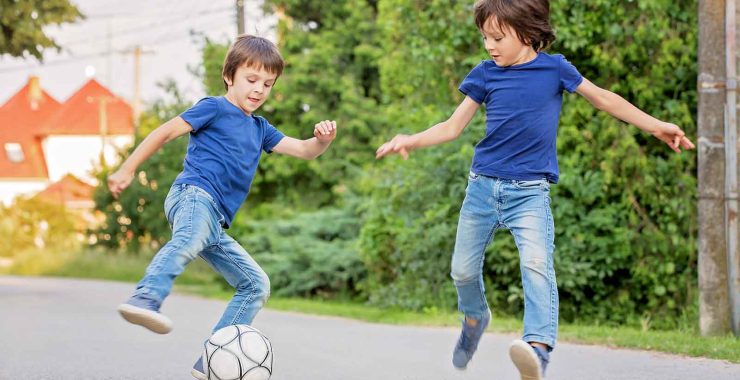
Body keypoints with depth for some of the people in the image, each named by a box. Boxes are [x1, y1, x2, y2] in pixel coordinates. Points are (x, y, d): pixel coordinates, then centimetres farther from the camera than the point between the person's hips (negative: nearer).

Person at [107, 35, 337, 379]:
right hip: (193, 195, -9)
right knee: (189, 239, -42)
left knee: (256, 284, 6)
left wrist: (323, 139, 0)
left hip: (215, 222, 9)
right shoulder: (214, 109, 7)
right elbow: (165, 132, 4)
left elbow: (304, 151, 23)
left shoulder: (260, 128, 28)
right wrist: (127, 169, -2)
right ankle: (144, 300, -66)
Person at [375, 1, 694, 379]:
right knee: (463, 270, 11)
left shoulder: (554, 68, -2)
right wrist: (410, 141, -9)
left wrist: (655, 126, 9)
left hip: (529, 191, -3)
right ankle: (474, 318, 43)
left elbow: (603, 98, 10)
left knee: (537, 264, -25)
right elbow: (452, 127, 7)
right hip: (482, 186, 3)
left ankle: (539, 348, -39)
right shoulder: (486, 74, 2)